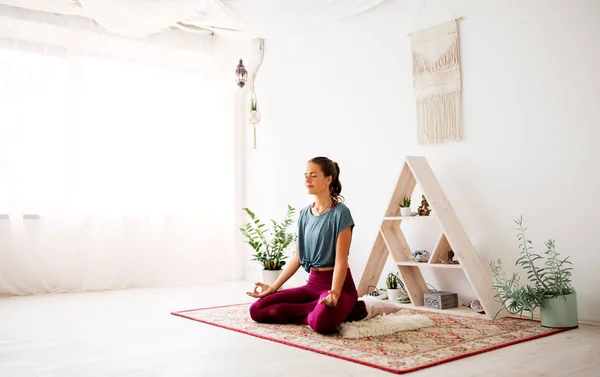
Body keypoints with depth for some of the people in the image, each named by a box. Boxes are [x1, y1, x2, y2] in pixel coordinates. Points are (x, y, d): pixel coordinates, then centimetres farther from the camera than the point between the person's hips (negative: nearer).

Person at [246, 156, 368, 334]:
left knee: (322, 322, -40)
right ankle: (320, 309, -2)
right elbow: (297, 257, 12)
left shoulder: (340, 212, -12)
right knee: (257, 310, -5)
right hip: (313, 283, 8)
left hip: (338, 283, -8)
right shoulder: (304, 214, 9)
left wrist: (334, 293, -30)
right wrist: (273, 288, 8)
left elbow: (341, 259, -16)